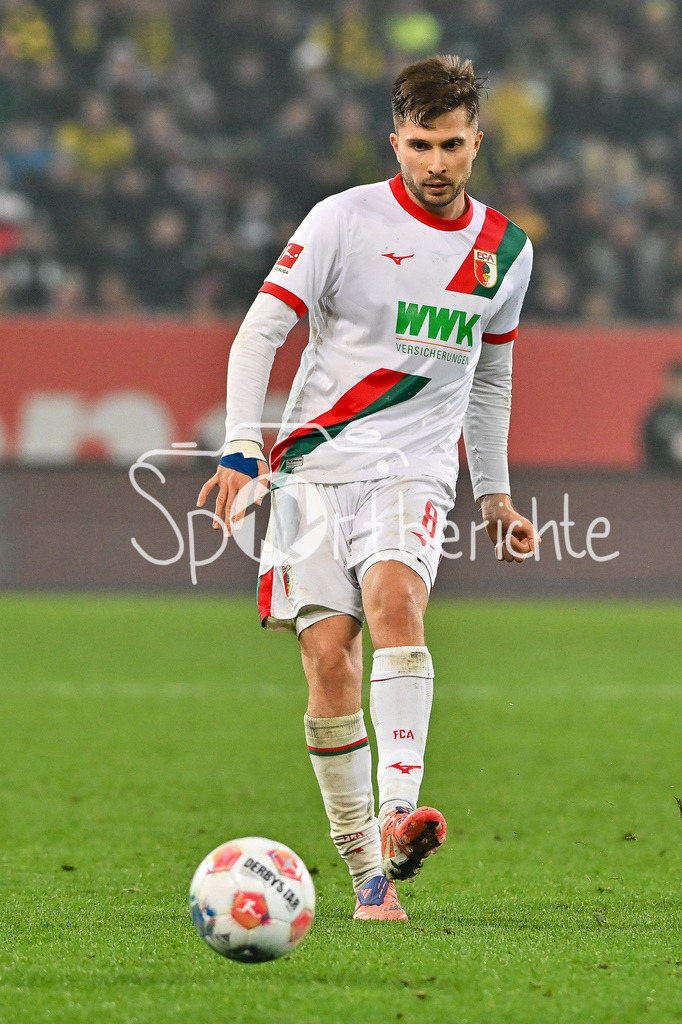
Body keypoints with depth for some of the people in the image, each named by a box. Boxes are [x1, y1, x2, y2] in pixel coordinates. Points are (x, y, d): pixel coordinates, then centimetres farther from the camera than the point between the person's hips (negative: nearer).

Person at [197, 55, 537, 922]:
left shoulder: (504, 248, 10)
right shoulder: (345, 220, -3)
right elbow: (258, 332, -5)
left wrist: (494, 493, 25)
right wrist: (241, 449, -16)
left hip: (414, 469, 1)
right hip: (316, 461, -1)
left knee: (394, 598, -29)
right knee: (328, 659, -10)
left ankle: (399, 814, -41)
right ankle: (366, 874, 0)